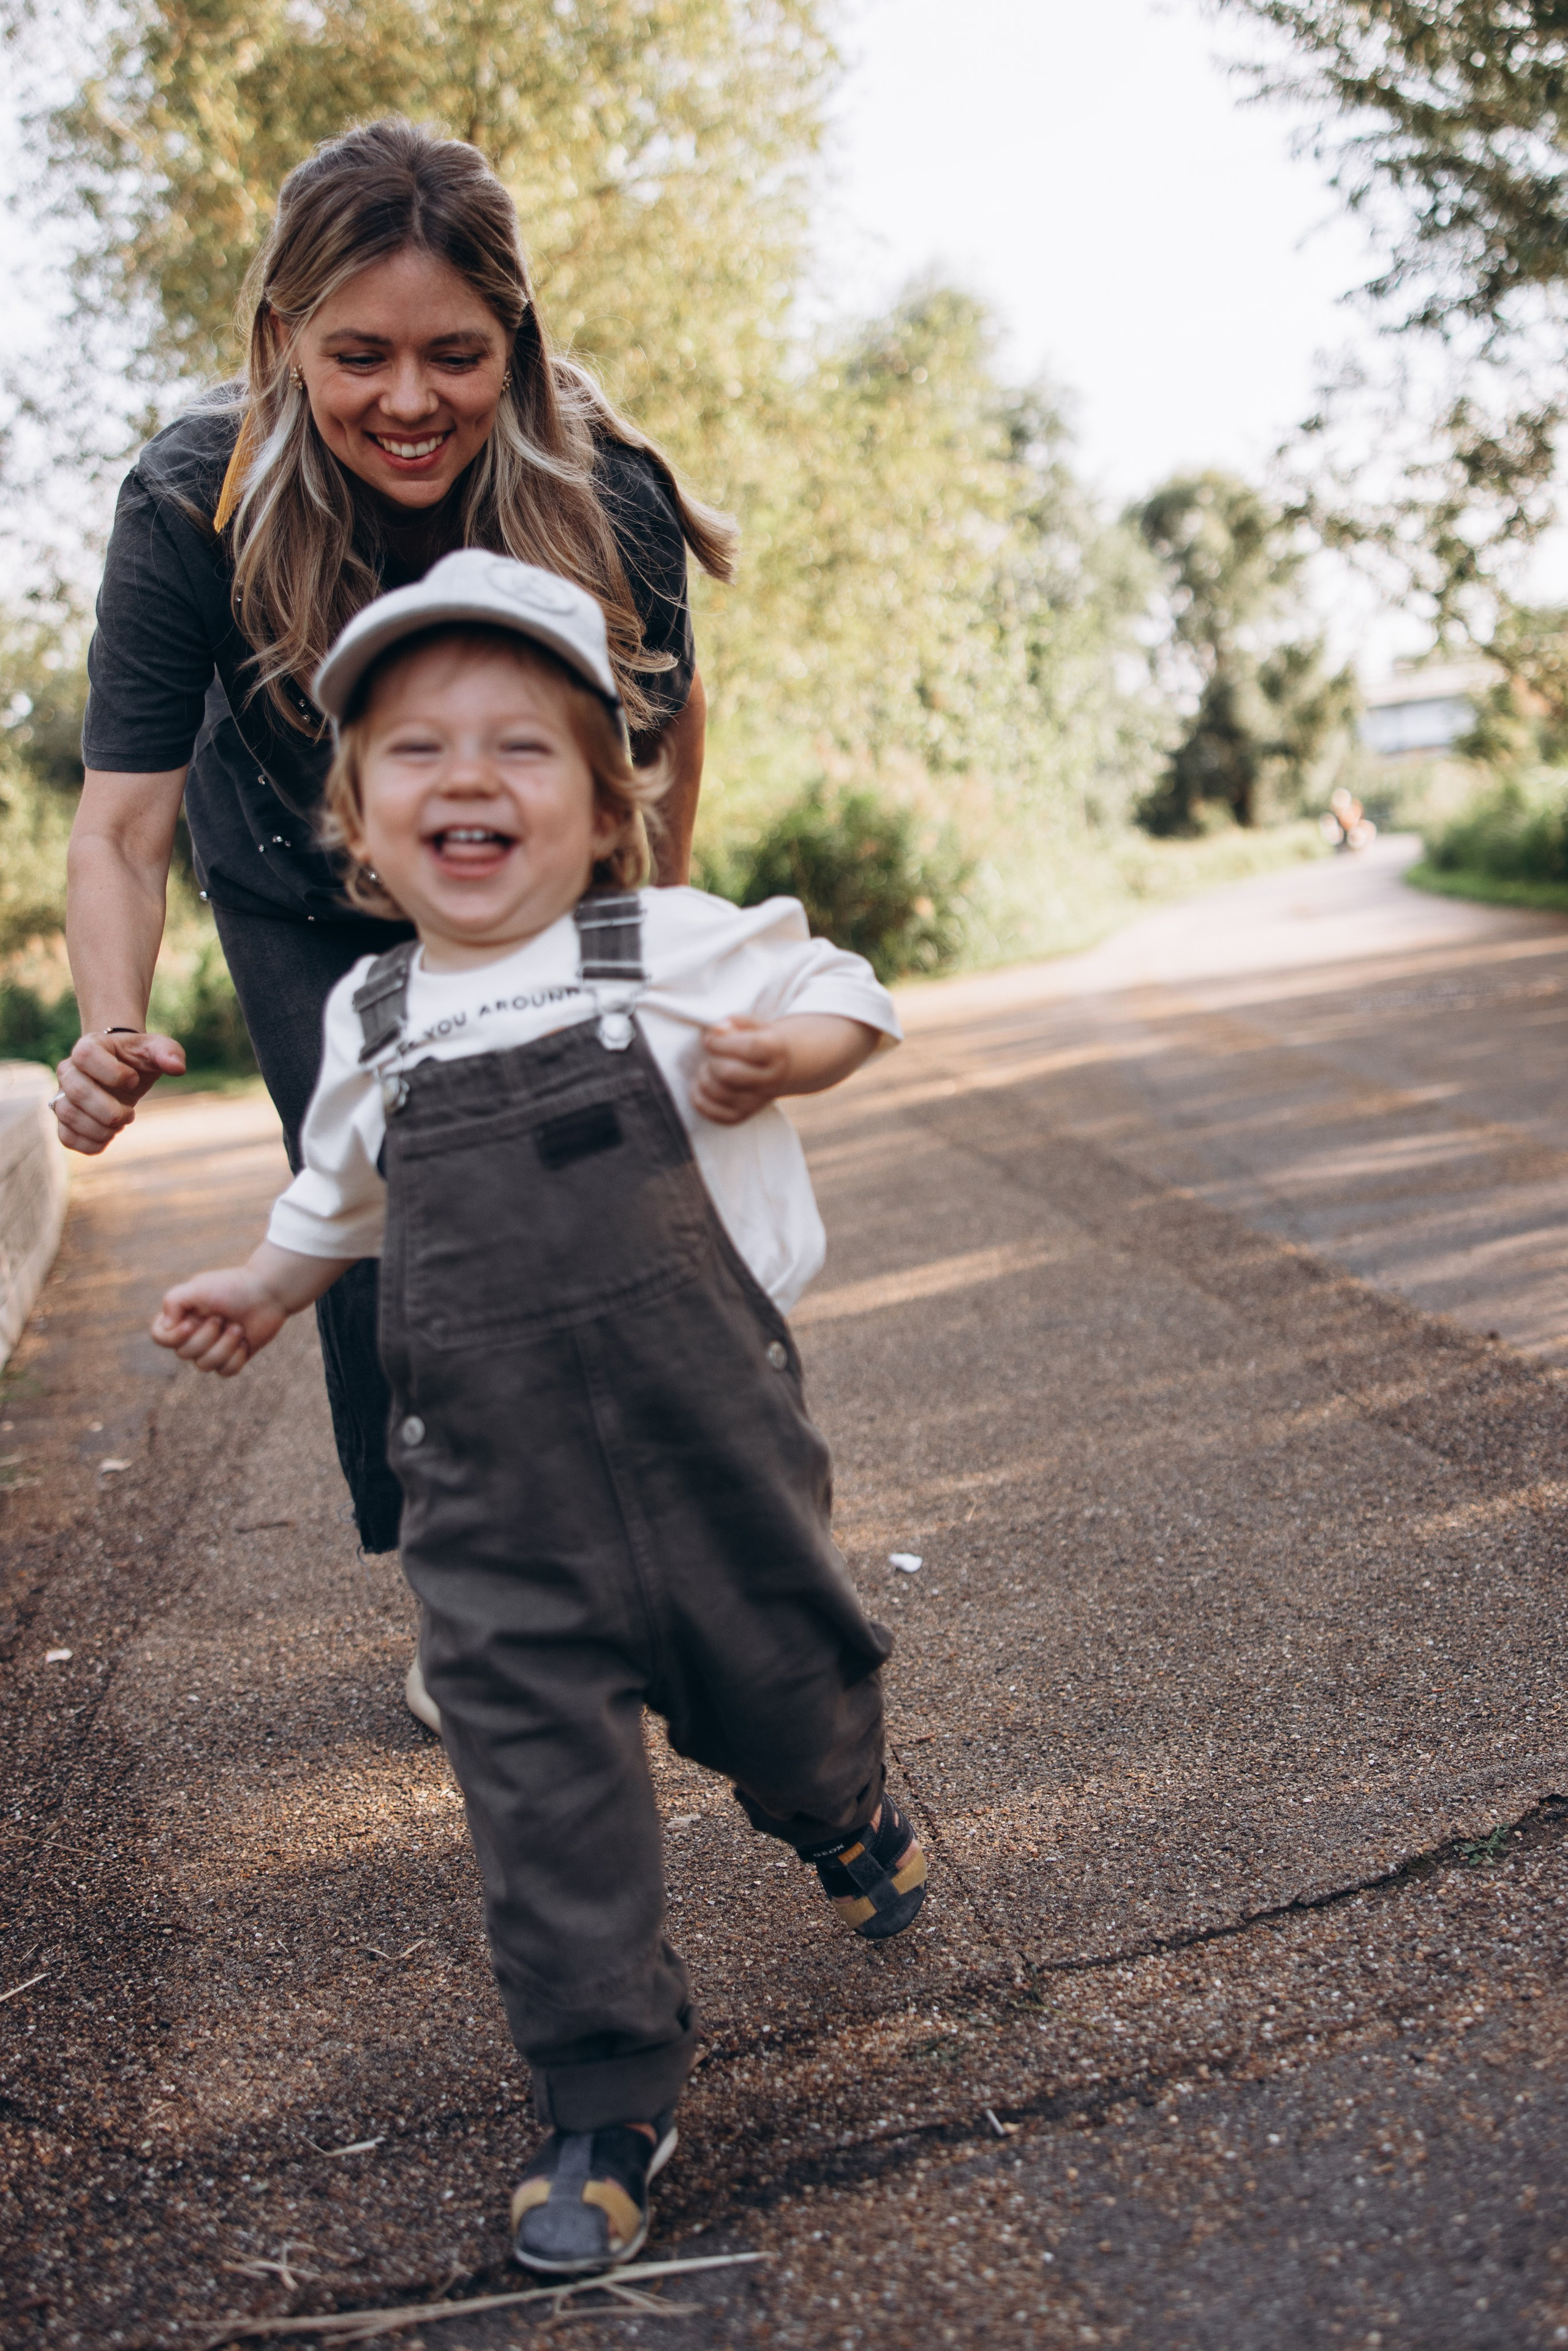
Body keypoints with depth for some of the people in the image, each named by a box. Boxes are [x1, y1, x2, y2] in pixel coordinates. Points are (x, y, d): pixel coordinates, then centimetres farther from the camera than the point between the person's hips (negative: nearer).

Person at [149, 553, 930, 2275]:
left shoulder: (674, 950, -5)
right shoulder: (370, 1023, 7)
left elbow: (840, 994, 7)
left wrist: (784, 1056, -11)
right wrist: (266, 1286, 21)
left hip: (704, 1435, -1)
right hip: (491, 1484, 2)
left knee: (777, 1670, 16)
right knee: (540, 1785, -1)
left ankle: (839, 1812, 54)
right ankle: (604, 2105, 16)